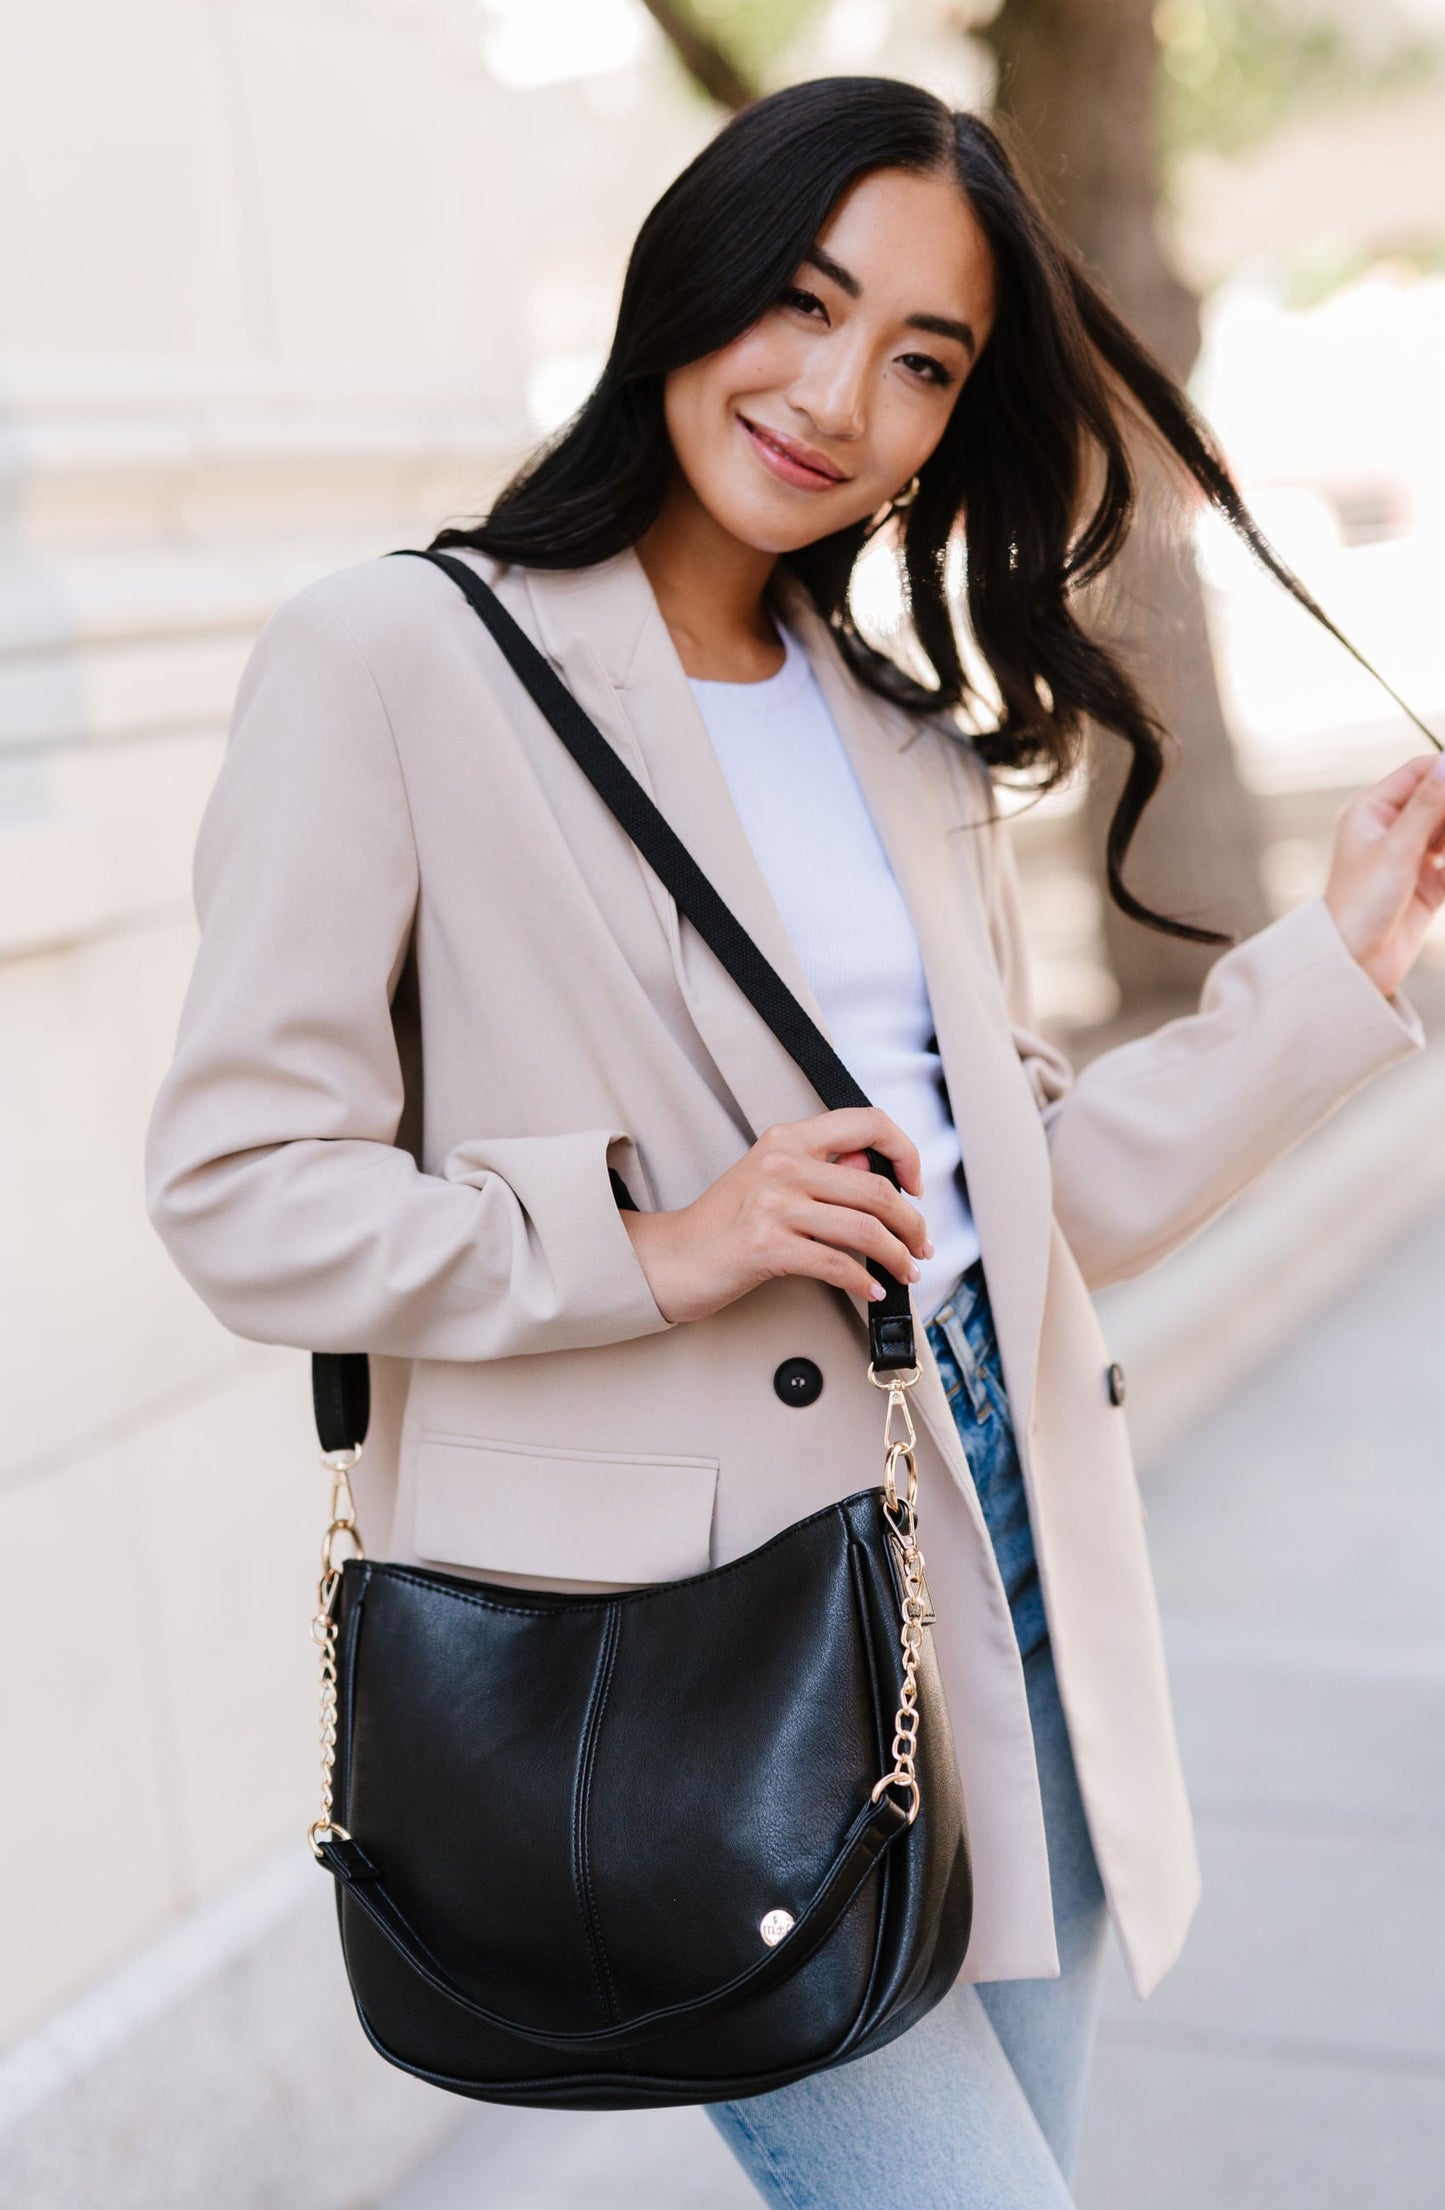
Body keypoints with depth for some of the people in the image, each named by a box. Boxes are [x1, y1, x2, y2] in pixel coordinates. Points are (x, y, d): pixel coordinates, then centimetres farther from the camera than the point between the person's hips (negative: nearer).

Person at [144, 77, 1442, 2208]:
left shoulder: (901, 722, 13)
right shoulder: (392, 661, -7)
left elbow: (1043, 1184, 13)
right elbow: (241, 1187, -10)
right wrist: (649, 1248, -19)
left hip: (1004, 1561, 7)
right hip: (696, 1618, -6)